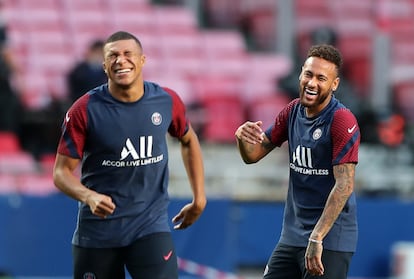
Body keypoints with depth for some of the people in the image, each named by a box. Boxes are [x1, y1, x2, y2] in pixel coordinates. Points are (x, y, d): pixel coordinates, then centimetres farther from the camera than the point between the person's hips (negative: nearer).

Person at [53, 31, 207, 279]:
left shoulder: (167, 101, -2)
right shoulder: (85, 110, -9)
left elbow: (189, 141, 19)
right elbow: (62, 171, -7)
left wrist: (199, 198, 15)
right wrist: (89, 196, -27)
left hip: (151, 224, 1)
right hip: (98, 228, -1)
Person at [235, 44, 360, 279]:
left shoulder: (342, 121, -15)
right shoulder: (293, 111, 7)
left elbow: (344, 185, -21)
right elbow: (254, 155, 13)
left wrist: (316, 238, -26)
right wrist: (244, 138, -12)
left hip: (330, 239, -7)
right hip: (292, 236, 7)